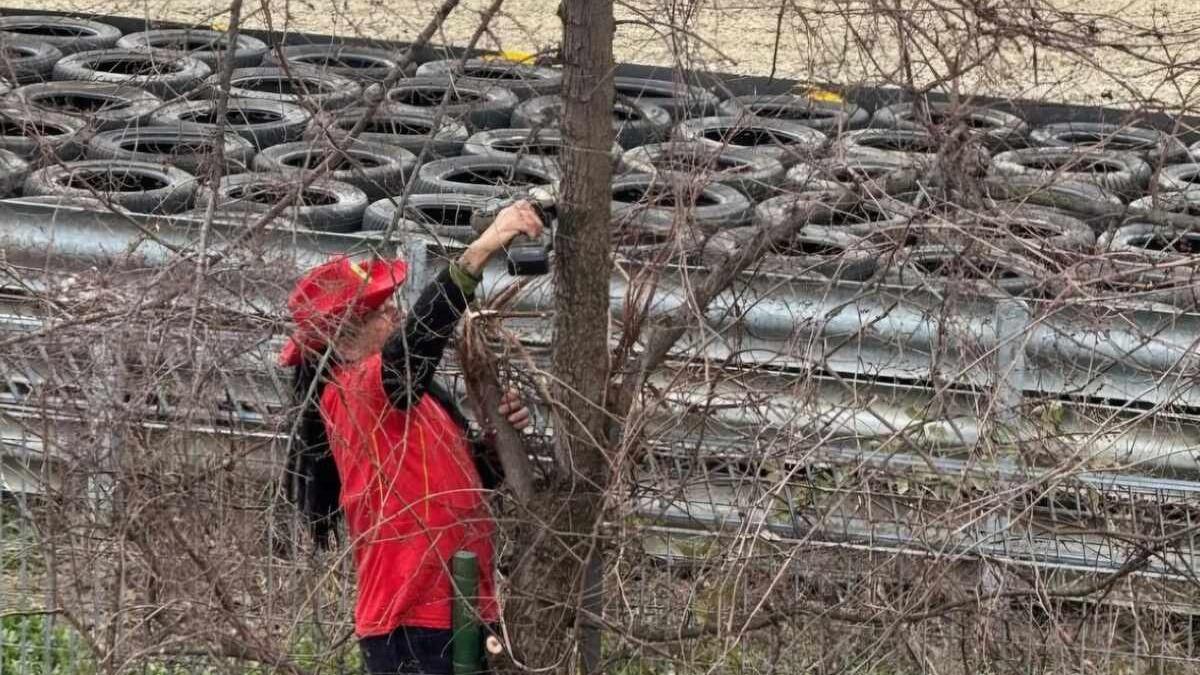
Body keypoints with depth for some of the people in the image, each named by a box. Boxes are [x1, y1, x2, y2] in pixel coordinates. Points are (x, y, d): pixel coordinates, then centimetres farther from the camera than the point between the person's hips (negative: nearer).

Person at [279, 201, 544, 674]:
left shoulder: (415, 397, 16)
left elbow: (470, 475, 23)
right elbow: (413, 341, -31)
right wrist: (481, 250, -36)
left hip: (456, 617, 9)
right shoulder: (352, 395, -11)